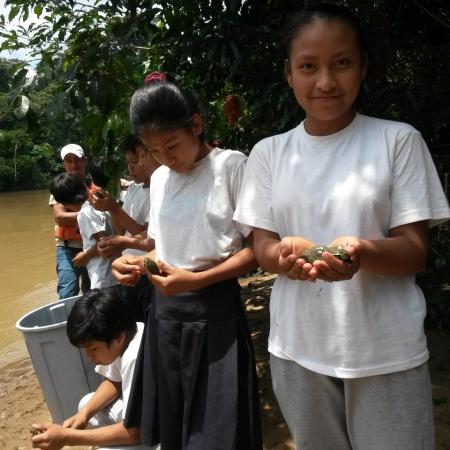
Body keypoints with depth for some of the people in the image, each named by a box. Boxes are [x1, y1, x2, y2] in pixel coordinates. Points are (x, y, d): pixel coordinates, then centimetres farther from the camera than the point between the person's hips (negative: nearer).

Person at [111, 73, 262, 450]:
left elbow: (256, 248, -11)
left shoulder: (232, 166, -10)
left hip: (215, 311, -6)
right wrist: (137, 263, -5)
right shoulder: (159, 179, 10)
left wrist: (195, 280, -21)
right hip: (165, 310, 6)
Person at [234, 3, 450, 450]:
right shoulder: (269, 152, 1)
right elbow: (262, 247, 2)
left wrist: (360, 250, -29)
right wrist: (285, 253, -22)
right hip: (297, 347, 3)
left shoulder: (398, 140, -6)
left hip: (386, 352, -2)